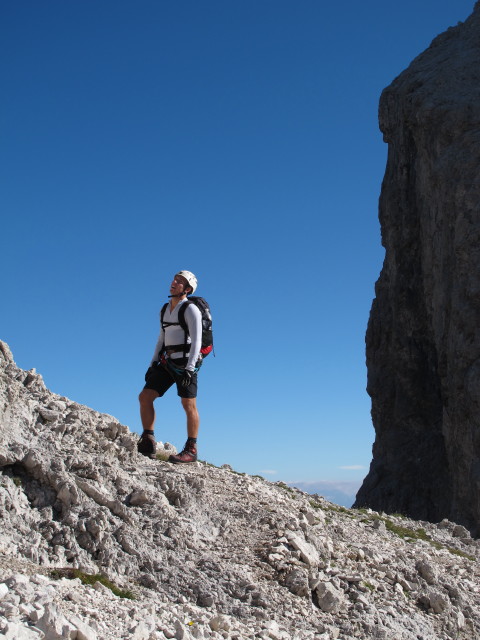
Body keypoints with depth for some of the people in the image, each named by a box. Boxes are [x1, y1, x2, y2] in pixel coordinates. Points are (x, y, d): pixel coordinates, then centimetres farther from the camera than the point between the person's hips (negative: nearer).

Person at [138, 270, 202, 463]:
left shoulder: (190, 309, -7)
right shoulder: (165, 310, 16)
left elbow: (196, 341, -14)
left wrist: (189, 369, -22)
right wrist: (153, 364, 14)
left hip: (185, 362, -7)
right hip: (167, 362, 8)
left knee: (189, 405, -5)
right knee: (145, 397, 0)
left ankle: (191, 450, 3)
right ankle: (147, 444, 6)